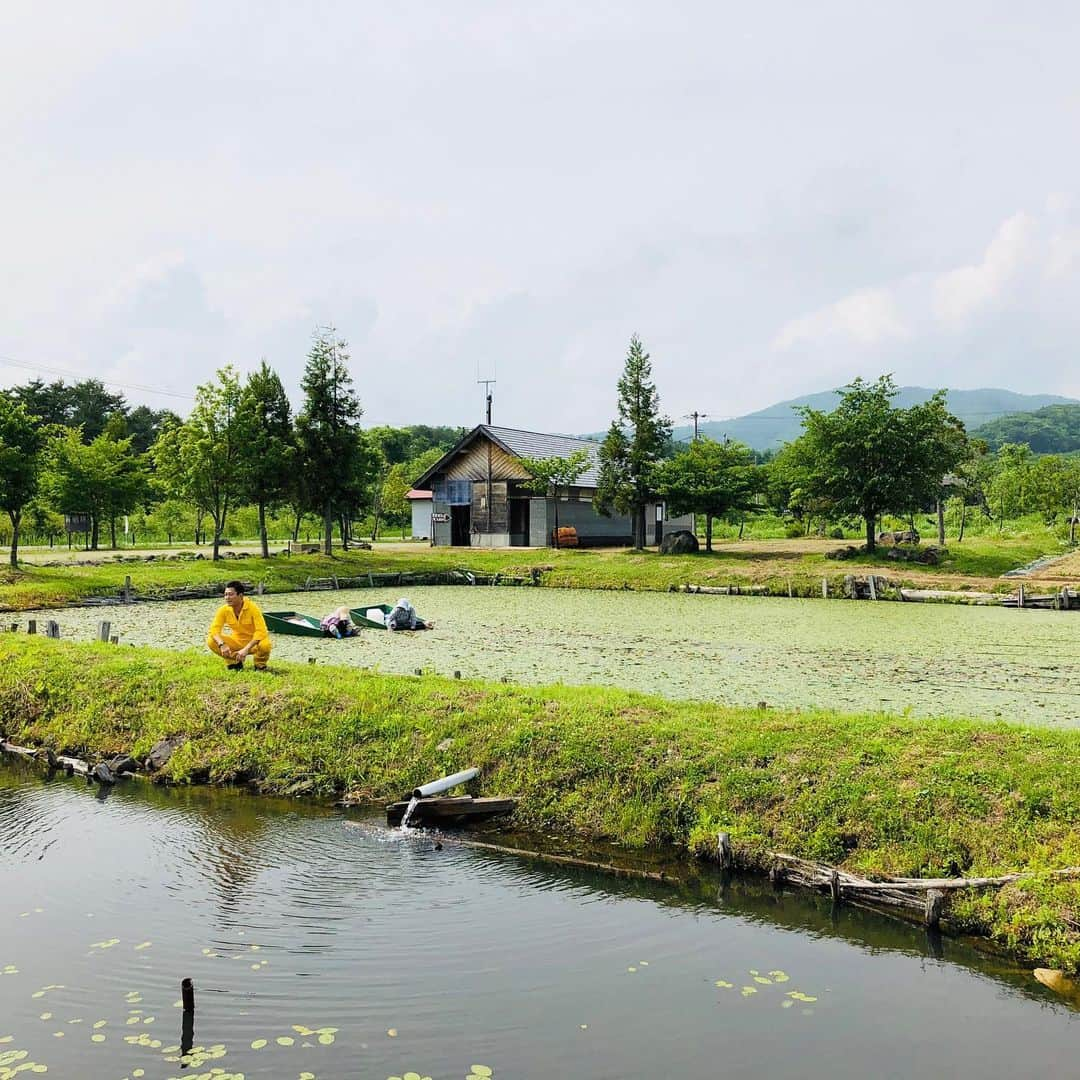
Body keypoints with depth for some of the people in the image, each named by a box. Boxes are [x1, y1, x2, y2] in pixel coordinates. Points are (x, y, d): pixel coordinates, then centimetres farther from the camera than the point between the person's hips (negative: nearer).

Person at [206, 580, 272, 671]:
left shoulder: (252, 608, -23)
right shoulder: (224, 610, -12)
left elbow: (261, 632, -29)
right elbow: (214, 629, -16)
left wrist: (246, 649, -39)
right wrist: (222, 644, -36)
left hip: (254, 642, -3)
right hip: (237, 642, 3)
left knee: (265, 645, -37)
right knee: (211, 642, -20)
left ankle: (260, 665, -2)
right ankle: (235, 662, 3)